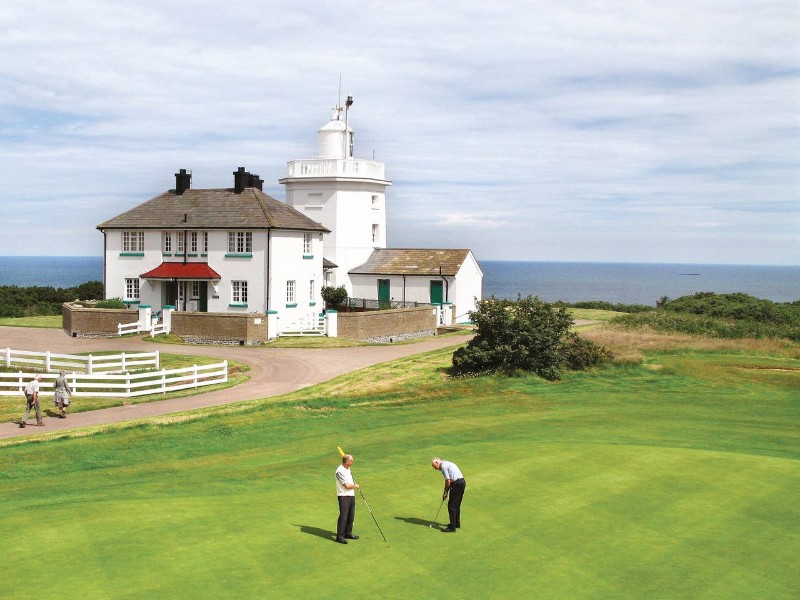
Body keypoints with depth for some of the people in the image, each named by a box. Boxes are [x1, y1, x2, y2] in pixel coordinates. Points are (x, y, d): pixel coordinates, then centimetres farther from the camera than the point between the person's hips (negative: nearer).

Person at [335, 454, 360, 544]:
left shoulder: (348, 469, 11)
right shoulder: (340, 471, -19)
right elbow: (347, 486, -19)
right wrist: (355, 486, -2)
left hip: (351, 495, 9)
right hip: (343, 497, -9)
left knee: (351, 516, 13)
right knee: (343, 516, -8)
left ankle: (348, 533, 25)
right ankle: (340, 536, -4)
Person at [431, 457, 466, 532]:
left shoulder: (443, 466, -8)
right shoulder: (447, 463, 23)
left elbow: (448, 481, -12)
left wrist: (445, 492, 1)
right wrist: (446, 491, 20)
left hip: (457, 484, -10)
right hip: (462, 482, 10)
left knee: (451, 505, -6)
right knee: (456, 505, 20)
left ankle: (452, 527, -6)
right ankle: (457, 523, 30)